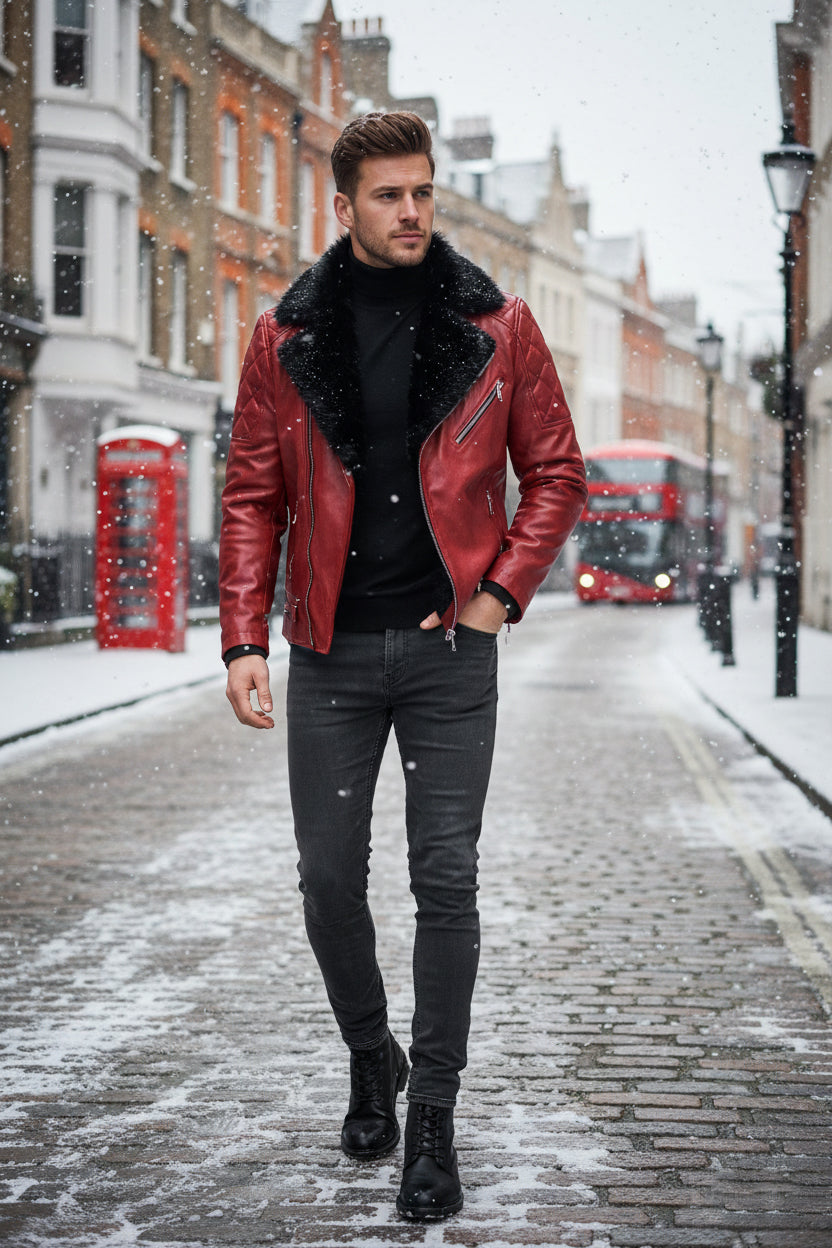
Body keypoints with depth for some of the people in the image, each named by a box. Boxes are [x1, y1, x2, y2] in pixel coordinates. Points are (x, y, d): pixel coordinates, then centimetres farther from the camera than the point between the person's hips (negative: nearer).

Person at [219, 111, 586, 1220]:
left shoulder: (497, 327, 1)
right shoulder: (285, 338, 3)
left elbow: (556, 474, 6)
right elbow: (253, 496, 5)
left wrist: (500, 595, -5)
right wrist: (244, 640, -4)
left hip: (450, 649, -1)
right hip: (332, 652, 1)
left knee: (446, 884, -2)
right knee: (329, 879, 7)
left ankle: (432, 1122, 7)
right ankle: (371, 1061, 31)